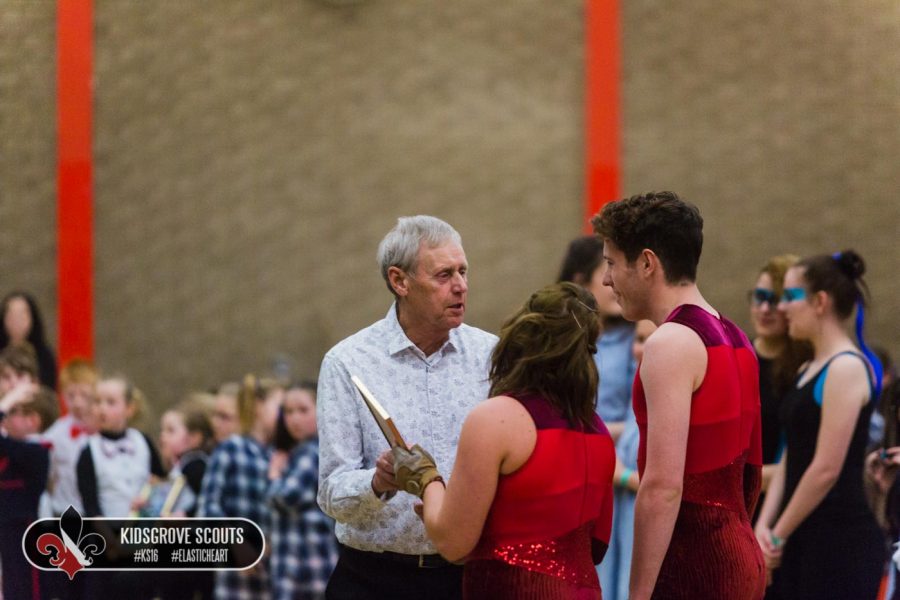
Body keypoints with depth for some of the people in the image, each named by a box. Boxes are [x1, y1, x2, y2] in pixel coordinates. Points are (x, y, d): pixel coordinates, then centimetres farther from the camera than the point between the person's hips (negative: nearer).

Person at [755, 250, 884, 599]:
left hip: (842, 543, -9)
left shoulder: (846, 368, -12)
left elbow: (827, 469, -17)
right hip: (803, 541, 9)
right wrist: (764, 525, 1)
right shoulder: (808, 371, 16)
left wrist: (779, 535, -10)